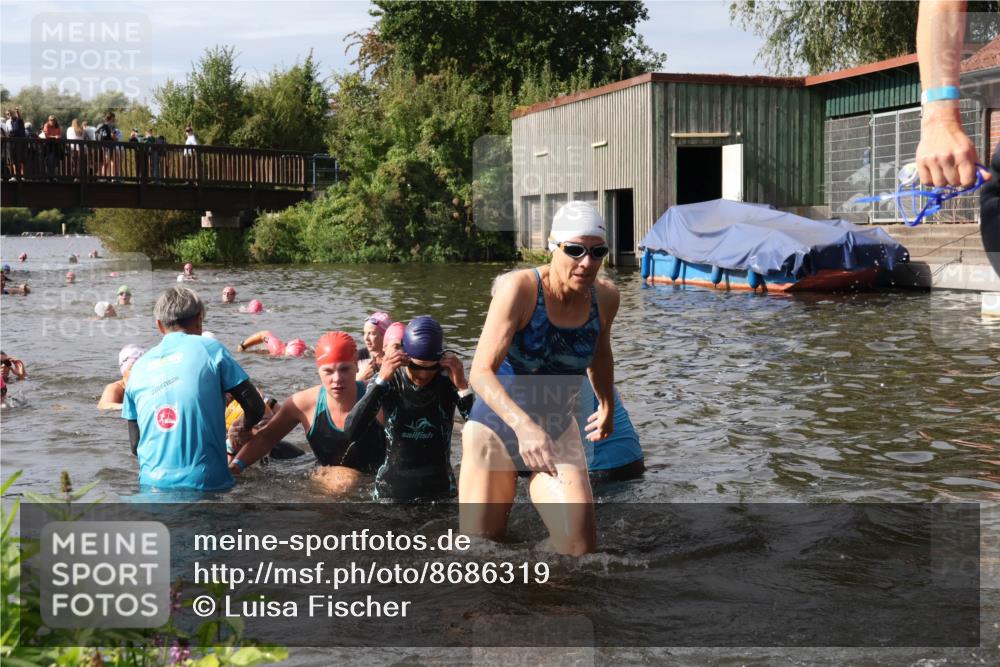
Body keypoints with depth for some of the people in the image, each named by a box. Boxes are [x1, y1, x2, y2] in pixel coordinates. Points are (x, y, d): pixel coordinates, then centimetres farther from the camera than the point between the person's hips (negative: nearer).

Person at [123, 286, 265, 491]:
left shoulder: (139, 367, 13)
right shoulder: (209, 348, 3)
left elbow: (135, 444, 16)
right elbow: (255, 407, 2)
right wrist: (244, 429, 23)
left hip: (152, 483, 4)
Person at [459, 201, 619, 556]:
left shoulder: (605, 297, -6)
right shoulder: (521, 288, -21)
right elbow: (481, 371, -29)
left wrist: (607, 406, 31)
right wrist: (524, 426, -44)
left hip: (558, 434, 4)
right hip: (496, 429, -3)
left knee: (581, 549, -12)